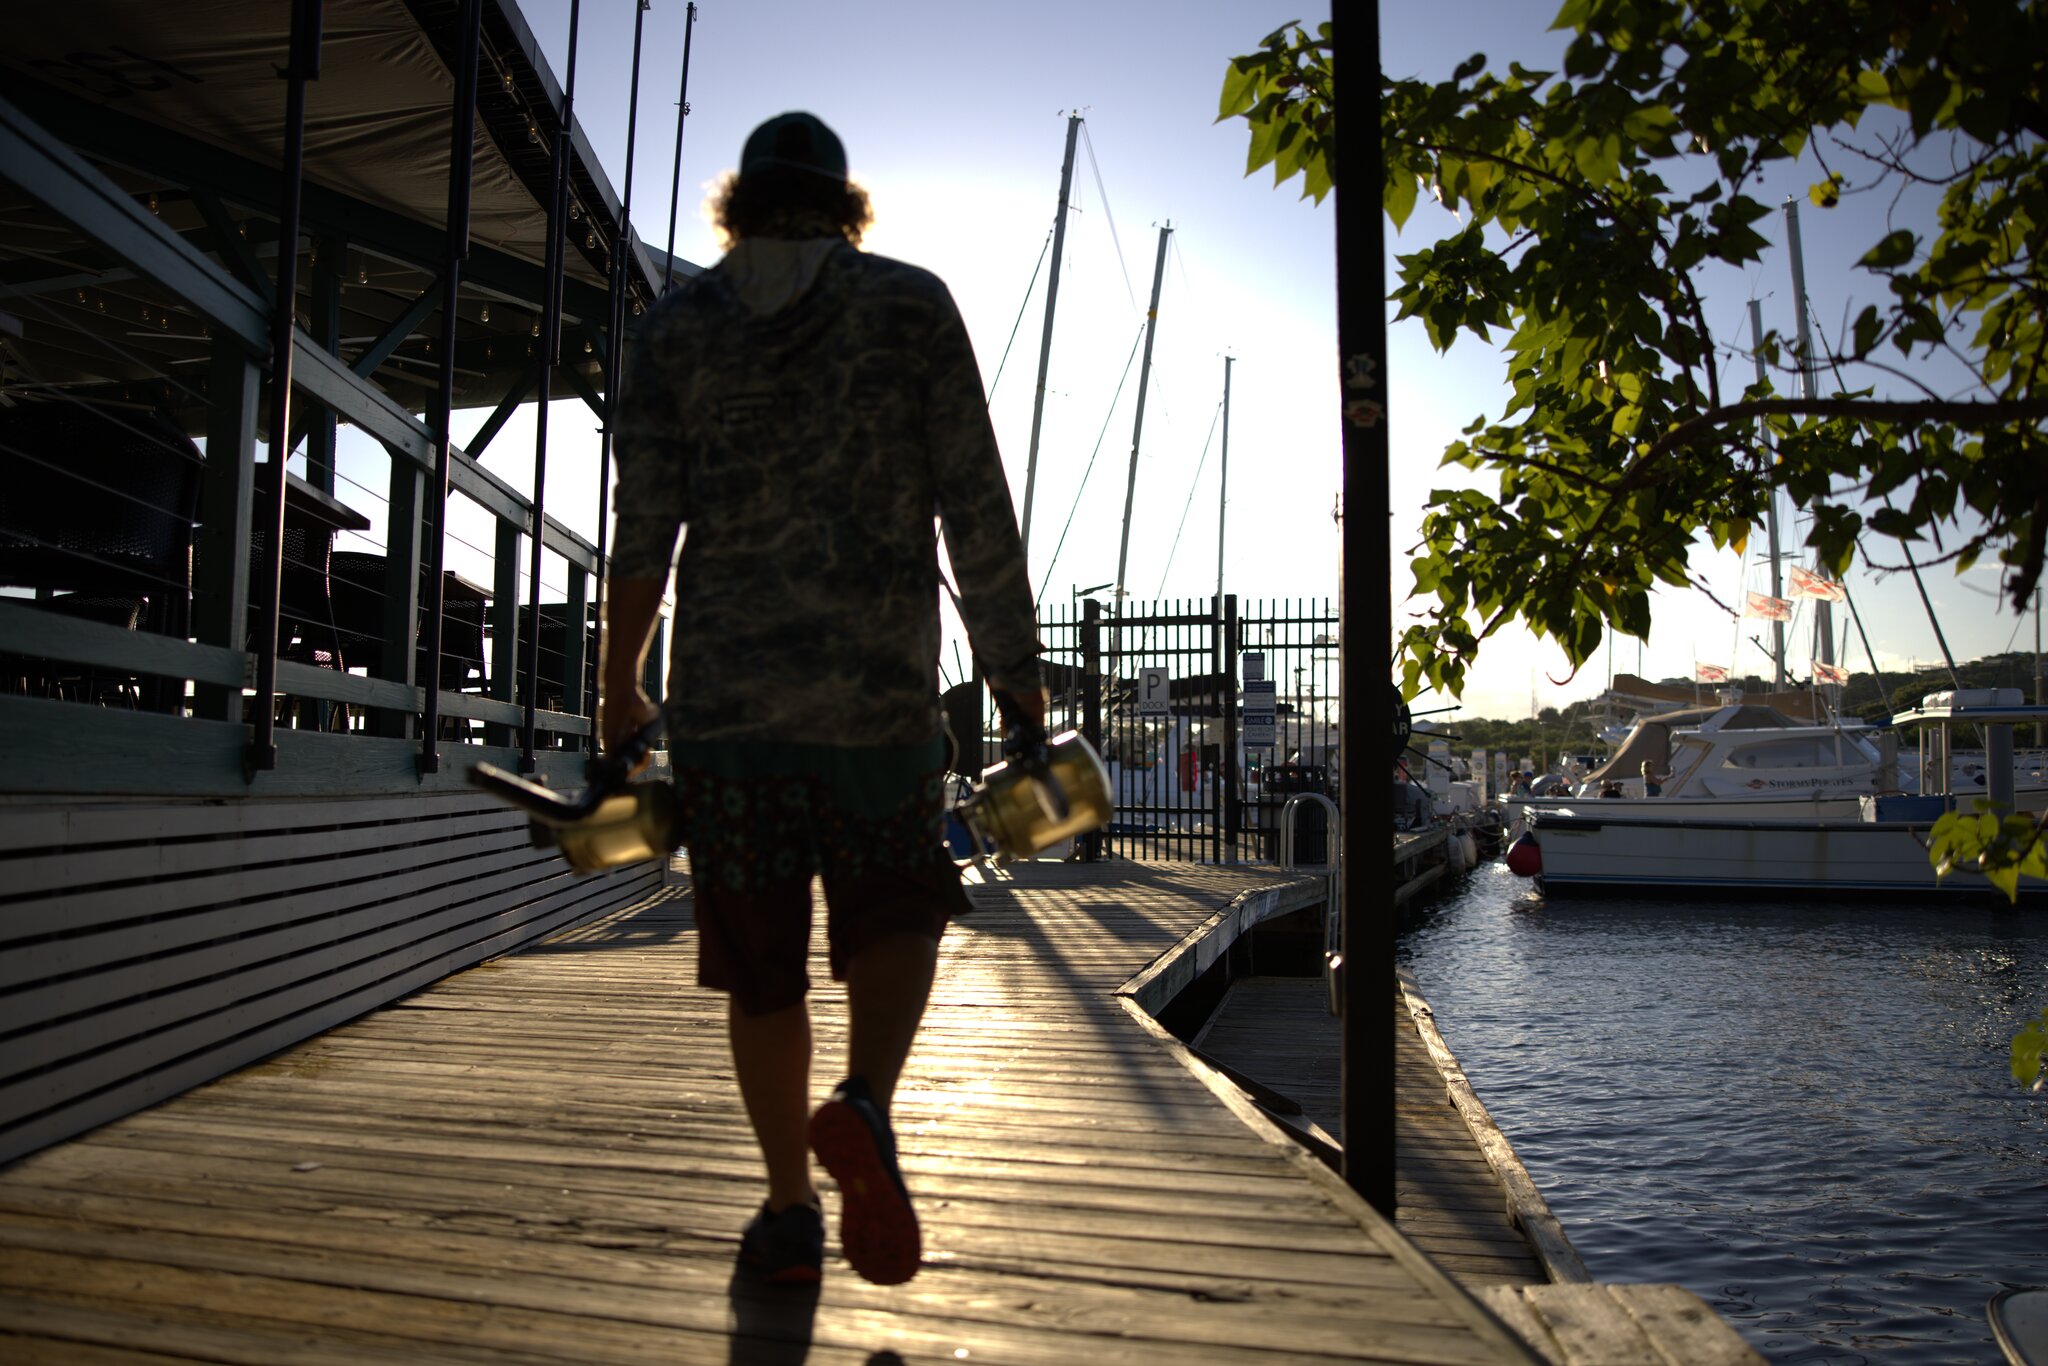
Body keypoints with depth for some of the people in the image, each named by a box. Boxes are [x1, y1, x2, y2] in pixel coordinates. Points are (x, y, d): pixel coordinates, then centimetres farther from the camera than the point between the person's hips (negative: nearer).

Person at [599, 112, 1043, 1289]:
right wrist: (1016, 669, 3)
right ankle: (866, 1107, -10)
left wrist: (620, 684, 10)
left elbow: (646, 521, 1)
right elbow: (977, 510, -2)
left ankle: (791, 1210, 17)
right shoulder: (914, 306, 4)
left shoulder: (681, 324, 7)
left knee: (762, 965, 10)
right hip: (881, 683, -1)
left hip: (727, 686, 1)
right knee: (898, 914, 15)